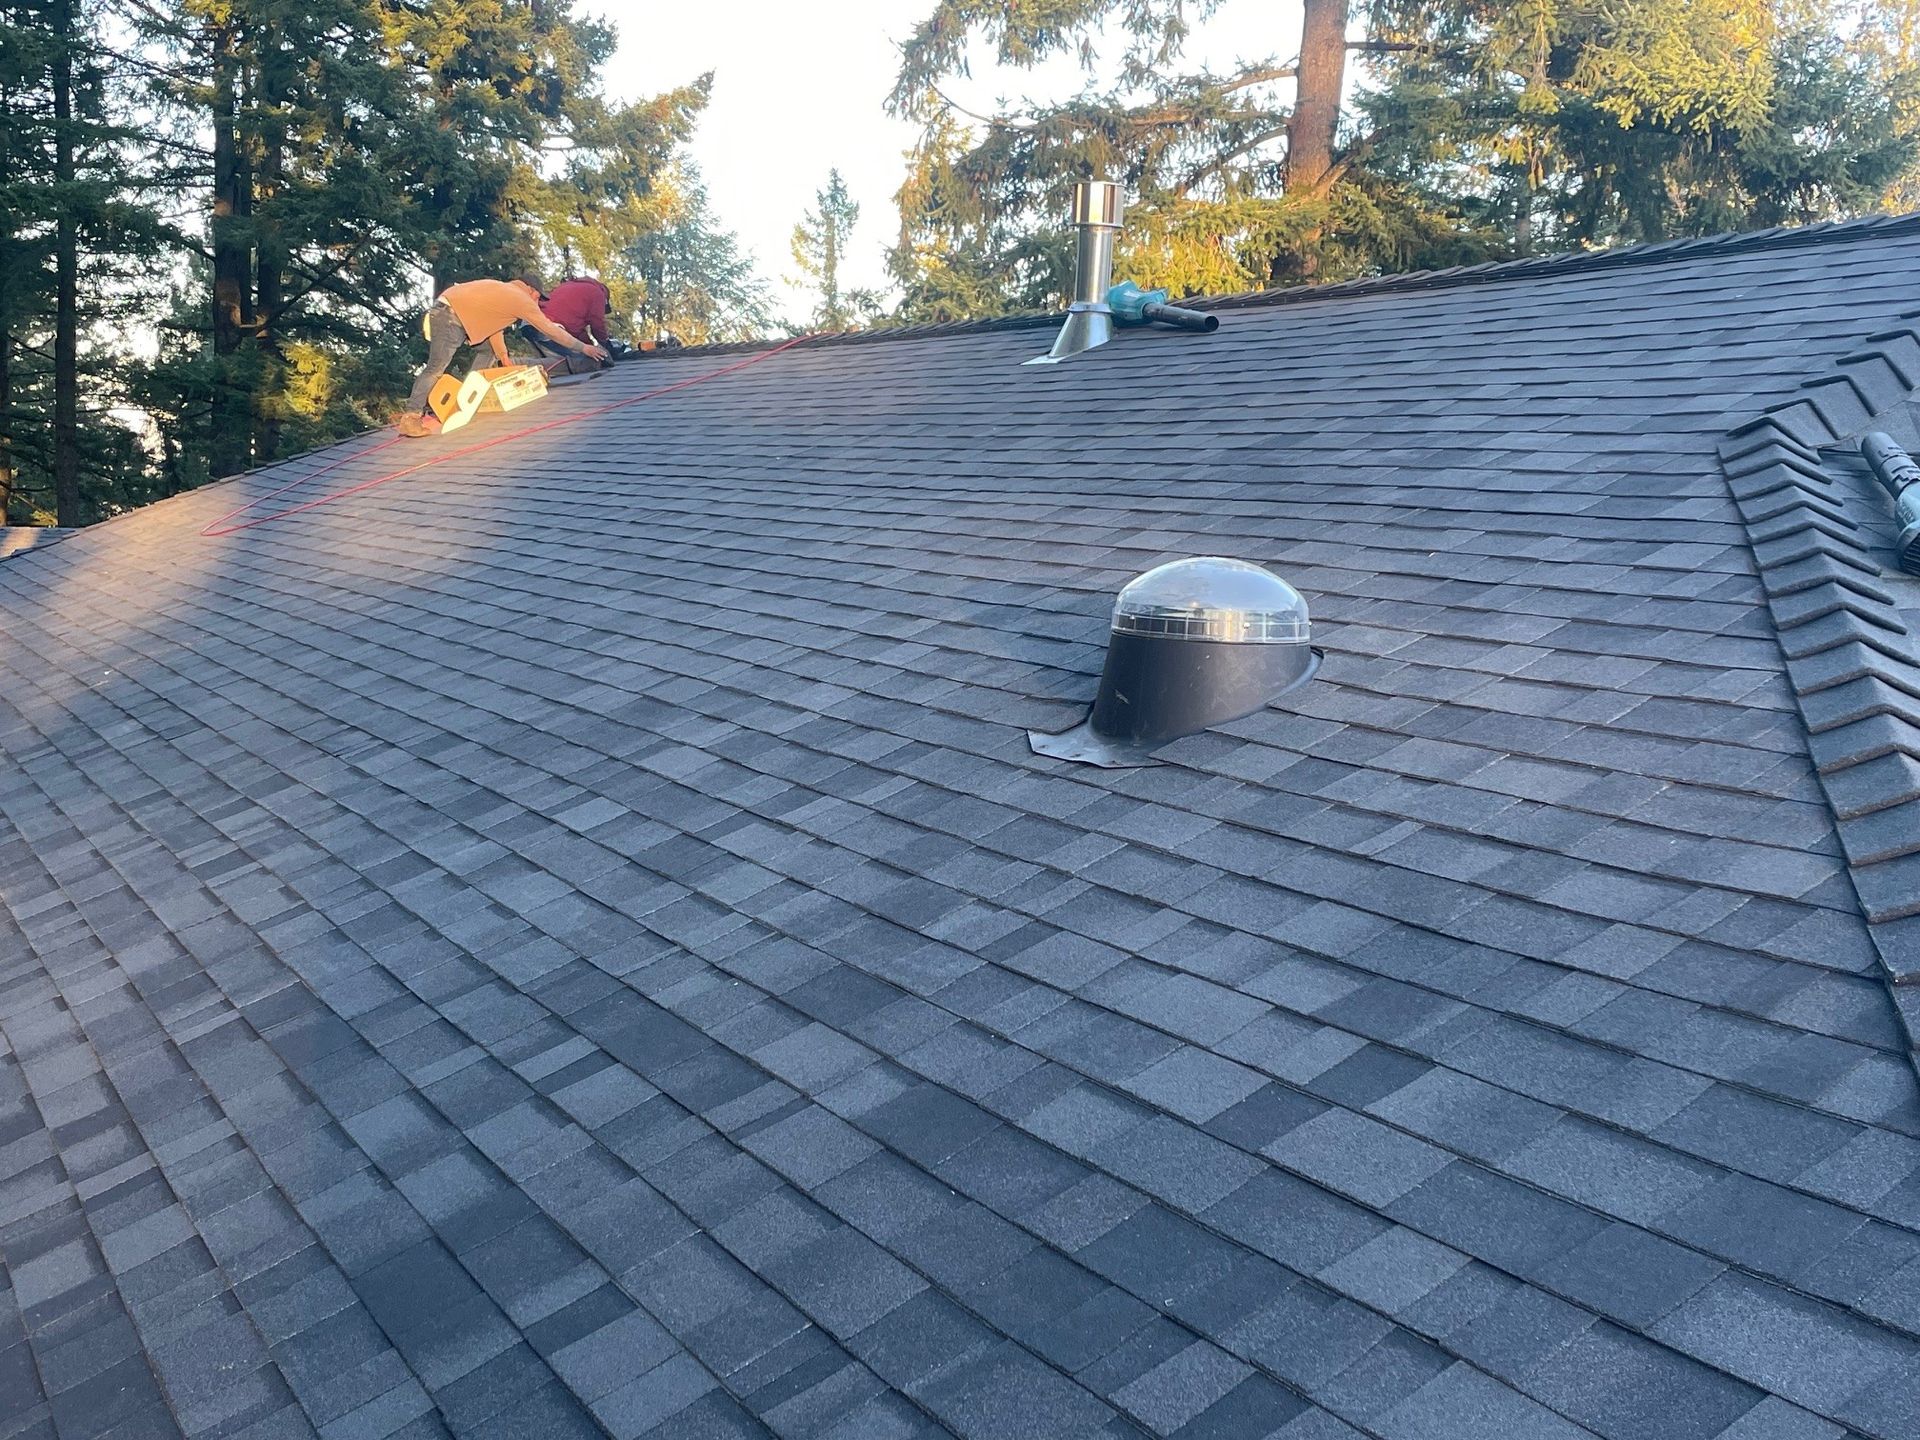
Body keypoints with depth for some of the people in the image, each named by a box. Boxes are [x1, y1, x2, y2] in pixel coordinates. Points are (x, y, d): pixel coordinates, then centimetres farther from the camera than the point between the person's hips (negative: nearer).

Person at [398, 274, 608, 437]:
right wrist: (583, 348, 10)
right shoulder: (522, 299, -1)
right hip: (449, 317, -10)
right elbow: (552, 331, 3)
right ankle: (411, 418, -23)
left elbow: (493, 326, 26)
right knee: (436, 368, -16)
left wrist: (505, 359, 23)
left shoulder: (502, 291, 23)